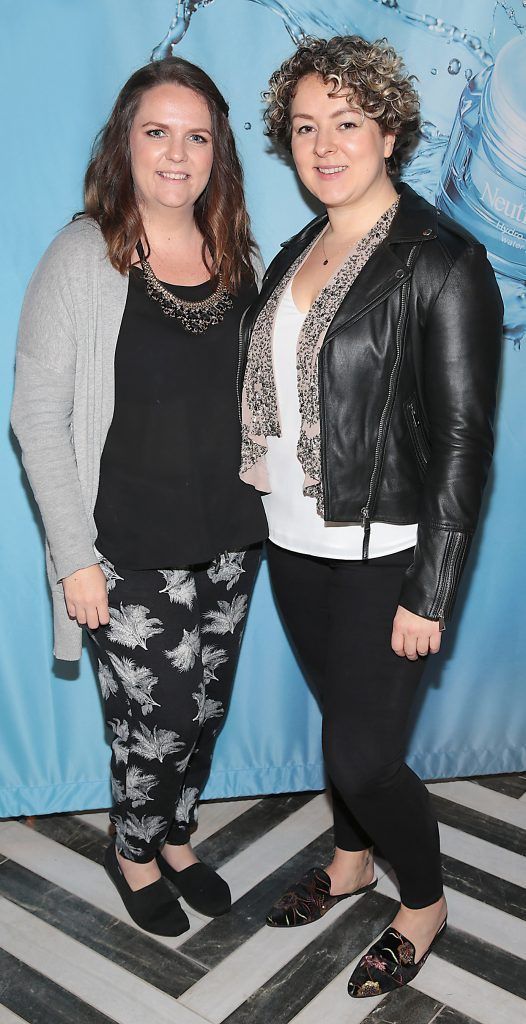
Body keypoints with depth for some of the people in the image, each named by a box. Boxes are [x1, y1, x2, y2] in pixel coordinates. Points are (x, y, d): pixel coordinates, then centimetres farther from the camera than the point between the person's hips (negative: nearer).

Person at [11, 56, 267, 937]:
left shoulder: (238, 254, 4)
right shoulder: (81, 259, -12)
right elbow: (37, 417, -12)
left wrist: (270, 507, 8)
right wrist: (75, 557, -15)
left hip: (231, 537, 5)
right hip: (134, 550, -5)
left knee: (205, 708, 18)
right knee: (158, 719, 5)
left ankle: (175, 838, 45)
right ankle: (134, 855, 37)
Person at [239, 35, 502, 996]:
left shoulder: (443, 263, -14)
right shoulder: (296, 254, 9)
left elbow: (462, 439, -16)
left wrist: (428, 595, -17)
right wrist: (263, 507, 13)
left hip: (380, 558, -6)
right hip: (293, 545, 7)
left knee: (362, 755, 1)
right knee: (342, 718, 22)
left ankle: (425, 902, 31)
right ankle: (352, 860, 47)